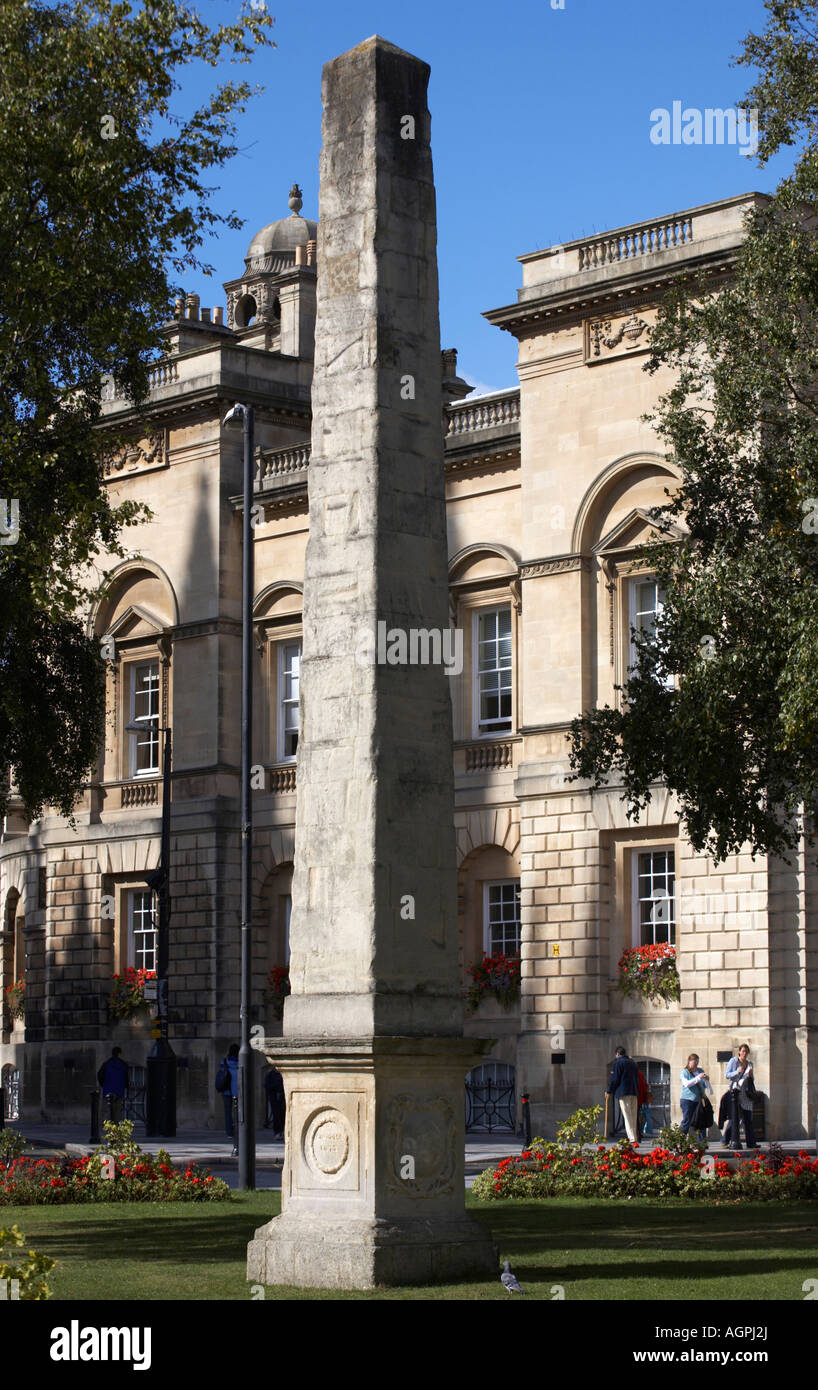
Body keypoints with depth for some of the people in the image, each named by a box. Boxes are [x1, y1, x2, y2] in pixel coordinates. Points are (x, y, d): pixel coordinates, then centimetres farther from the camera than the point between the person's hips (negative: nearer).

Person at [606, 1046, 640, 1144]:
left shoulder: (618, 1062, -2)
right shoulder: (633, 1063, 21)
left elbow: (614, 1079, -6)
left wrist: (609, 1091, 4)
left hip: (623, 1093, -7)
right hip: (634, 1093, 7)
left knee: (627, 1117, -10)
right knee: (633, 1117, 10)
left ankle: (632, 1139, -19)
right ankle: (635, 1138, 8)